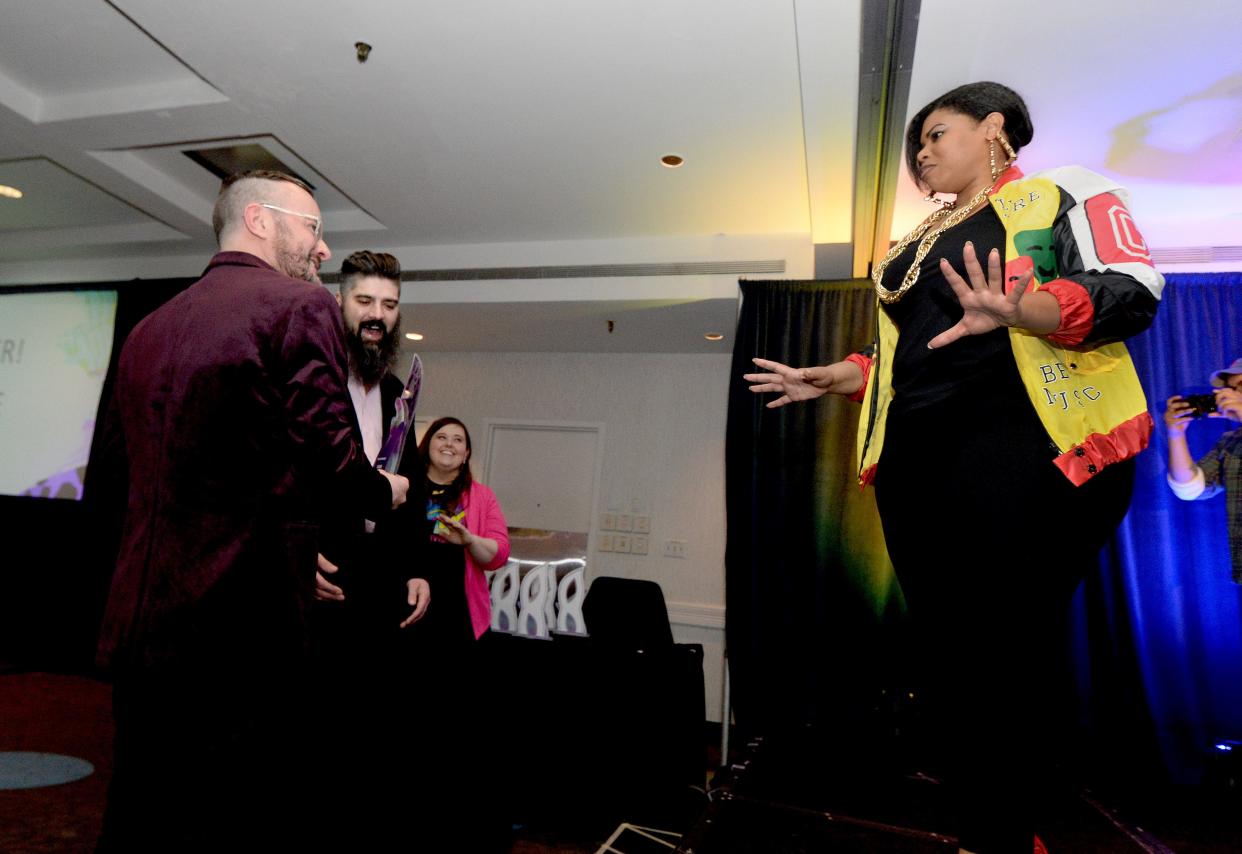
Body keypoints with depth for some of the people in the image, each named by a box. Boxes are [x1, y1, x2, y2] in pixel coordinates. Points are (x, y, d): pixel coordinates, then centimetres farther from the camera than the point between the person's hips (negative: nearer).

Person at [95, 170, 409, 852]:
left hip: (139, 621, 8)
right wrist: (384, 492, 5)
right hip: (244, 623, -7)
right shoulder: (301, 306, -7)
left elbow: (122, 461, 18)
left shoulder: (147, 329, 15)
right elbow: (325, 446, -17)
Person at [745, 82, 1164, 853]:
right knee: (949, 659, 7)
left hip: (1026, 451, -6)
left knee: (1008, 664, -6)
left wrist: (1020, 309, -25)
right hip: (916, 464, 7)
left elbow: (1134, 290, -7)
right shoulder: (920, 246, 25)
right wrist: (830, 379, 16)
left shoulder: (1061, 192, 7)